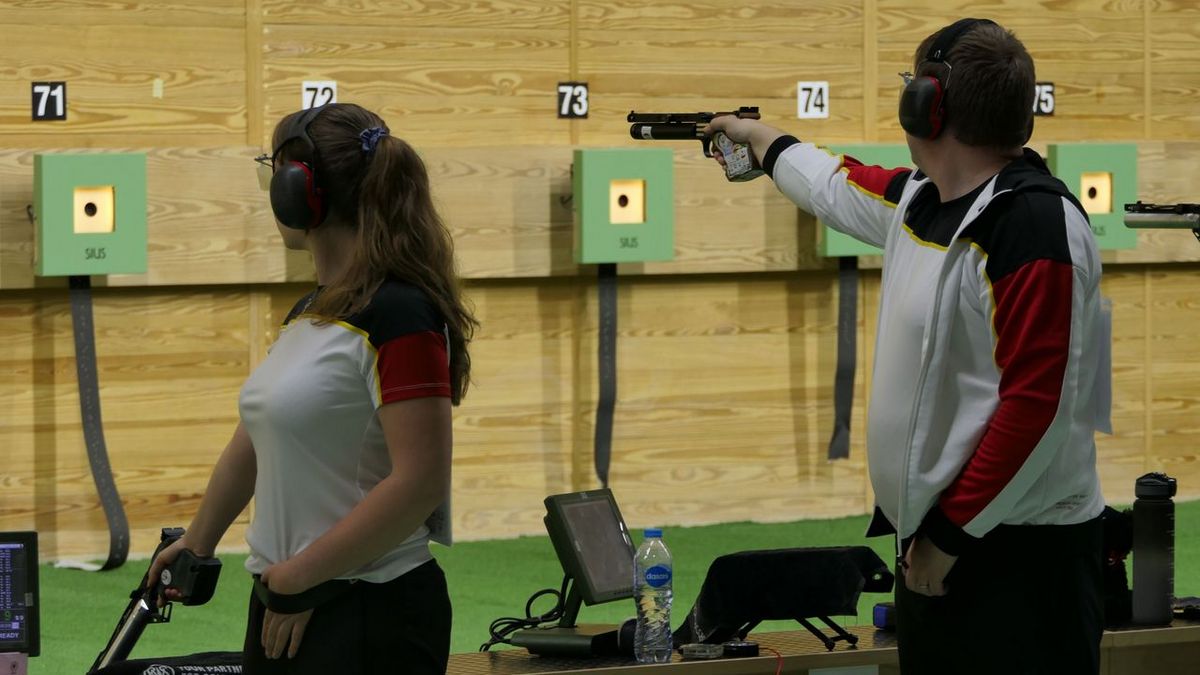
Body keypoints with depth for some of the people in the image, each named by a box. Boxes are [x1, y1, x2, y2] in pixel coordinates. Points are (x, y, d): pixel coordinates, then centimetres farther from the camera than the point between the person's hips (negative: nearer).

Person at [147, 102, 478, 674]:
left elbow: (418, 483, -22)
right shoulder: (309, 312, 13)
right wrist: (197, 542, 38)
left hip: (371, 620, -8)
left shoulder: (398, 314, -15)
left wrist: (299, 575, -17)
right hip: (283, 606, 8)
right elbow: (253, 443, 27)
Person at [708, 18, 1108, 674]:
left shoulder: (1036, 223, -19)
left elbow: (1038, 403, -24)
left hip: (1015, 555, -9)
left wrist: (953, 530, -20)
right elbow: (839, 187, 33)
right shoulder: (918, 201, 9)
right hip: (932, 540, 9)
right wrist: (757, 138, 47)